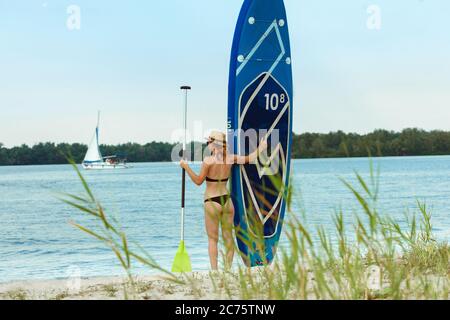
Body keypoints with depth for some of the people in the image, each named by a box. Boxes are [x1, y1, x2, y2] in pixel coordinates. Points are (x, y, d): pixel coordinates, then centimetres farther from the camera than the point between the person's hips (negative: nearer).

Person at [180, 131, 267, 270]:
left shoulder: (209, 160, -13)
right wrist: (261, 148, 28)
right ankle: (228, 268, 14)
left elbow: (198, 181, -13)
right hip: (227, 201, 5)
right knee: (228, 236, 11)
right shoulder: (230, 158, 2)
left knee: (212, 238, 2)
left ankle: (214, 270, -3)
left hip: (212, 202, -4)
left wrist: (186, 167, -5)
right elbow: (250, 158, 12)